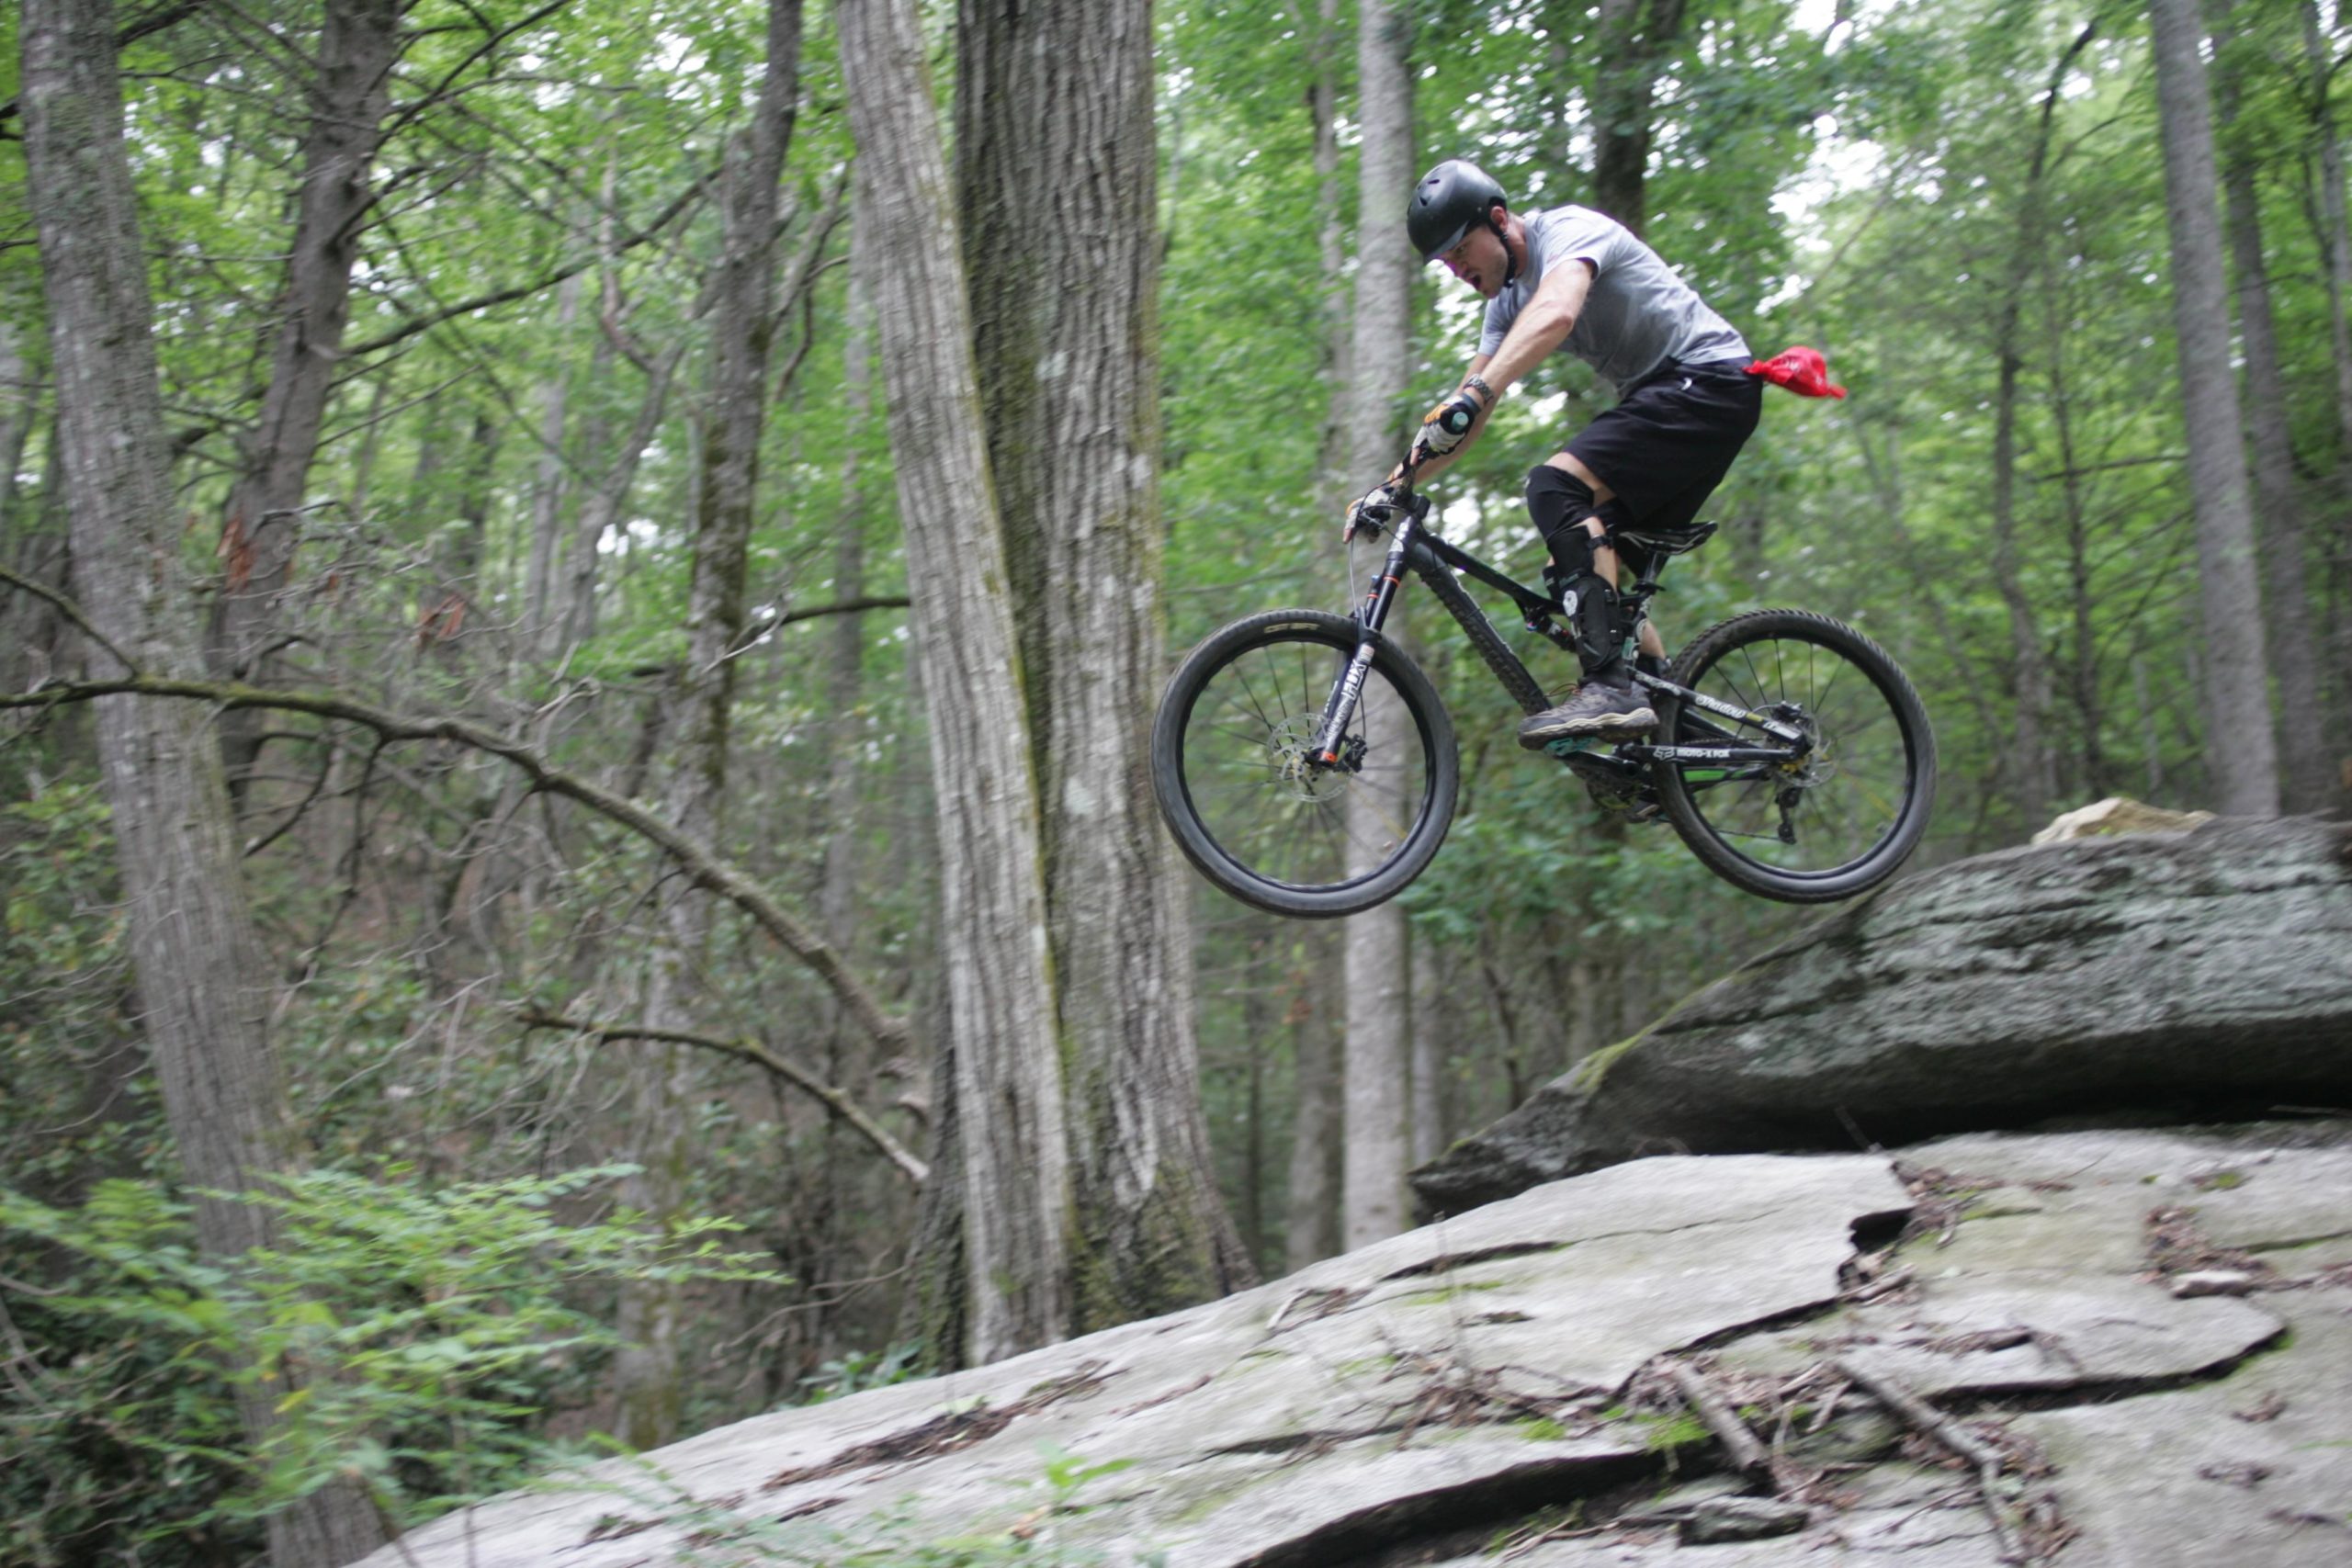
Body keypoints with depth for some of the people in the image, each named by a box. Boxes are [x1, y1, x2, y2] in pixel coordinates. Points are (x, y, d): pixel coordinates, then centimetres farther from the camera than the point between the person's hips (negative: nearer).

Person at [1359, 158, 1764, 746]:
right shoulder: (1508, 299, 12)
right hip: (1657, 395, 10)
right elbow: (1467, 418, 12)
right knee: (1593, 566, 3)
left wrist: (1471, 395, -50)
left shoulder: (1570, 230, -15)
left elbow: (1555, 315, -38)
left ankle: (1611, 689, -34)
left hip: (1709, 377, -10)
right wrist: (1395, 483, 2)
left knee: (1555, 486, -27)